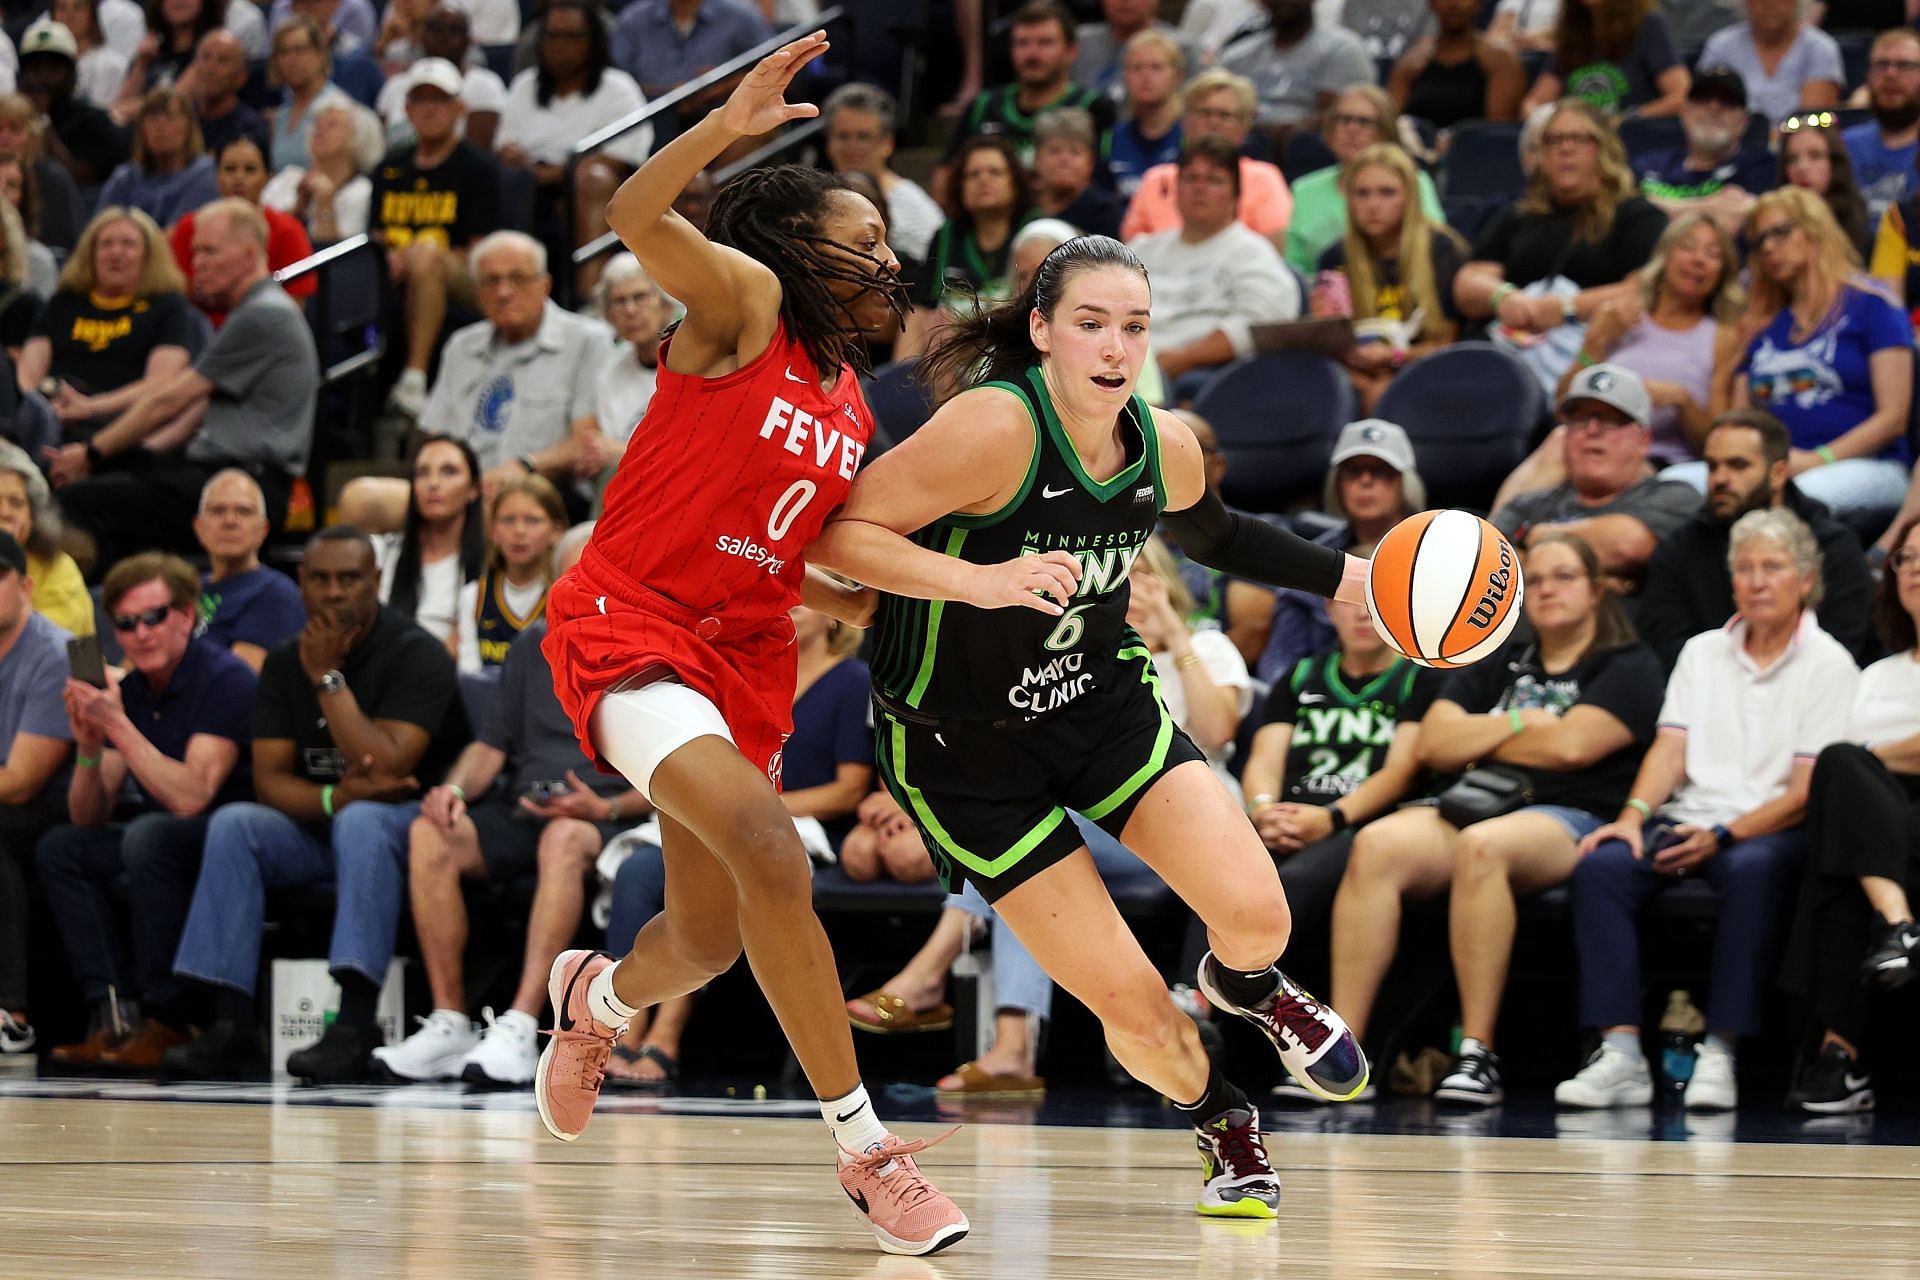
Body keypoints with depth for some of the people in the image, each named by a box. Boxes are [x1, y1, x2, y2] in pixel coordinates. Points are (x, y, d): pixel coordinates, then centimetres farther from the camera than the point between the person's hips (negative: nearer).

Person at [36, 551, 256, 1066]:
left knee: (148, 836, -32)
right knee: (58, 848, -3)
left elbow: (190, 798, -27)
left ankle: (165, 1021, -28)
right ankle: (113, 1017, -16)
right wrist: (89, 747, -12)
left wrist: (120, 728, -28)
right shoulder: (129, 690, 7)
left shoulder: (225, 680, -15)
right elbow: (89, 819, 6)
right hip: (169, 844, 8)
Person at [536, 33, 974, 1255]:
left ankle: (596, 996, 53)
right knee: (771, 852, -28)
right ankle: (868, 1150, -21)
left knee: (708, 941, 15)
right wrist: (728, 127, -43)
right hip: (630, 624, -8)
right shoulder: (745, 304, -8)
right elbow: (637, 219, -27)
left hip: (746, 651, 8)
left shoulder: (850, 408, 12)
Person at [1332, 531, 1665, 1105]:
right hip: (1473, 807, 5)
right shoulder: (1494, 666, 26)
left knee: (1481, 847, -40)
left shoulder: (1629, 667, 9)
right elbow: (1434, 745, 12)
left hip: (1572, 822, -5)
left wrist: (1479, 741, 7)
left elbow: (1571, 746, -7)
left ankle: (1478, 1053, -39)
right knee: (1376, 847, -28)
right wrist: (1519, 724, 2)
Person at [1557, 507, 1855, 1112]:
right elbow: (1670, 747, 9)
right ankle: (1620, 1054, -34)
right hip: (1689, 815, 4)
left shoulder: (1828, 665, 3)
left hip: (1773, 829, -4)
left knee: (1751, 870, -40)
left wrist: (1724, 836, -19)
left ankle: (1720, 1056, -39)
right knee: (1600, 865, -26)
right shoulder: (1702, 652, 19)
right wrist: (1634, 814, -12)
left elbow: (1806, 791, -6)